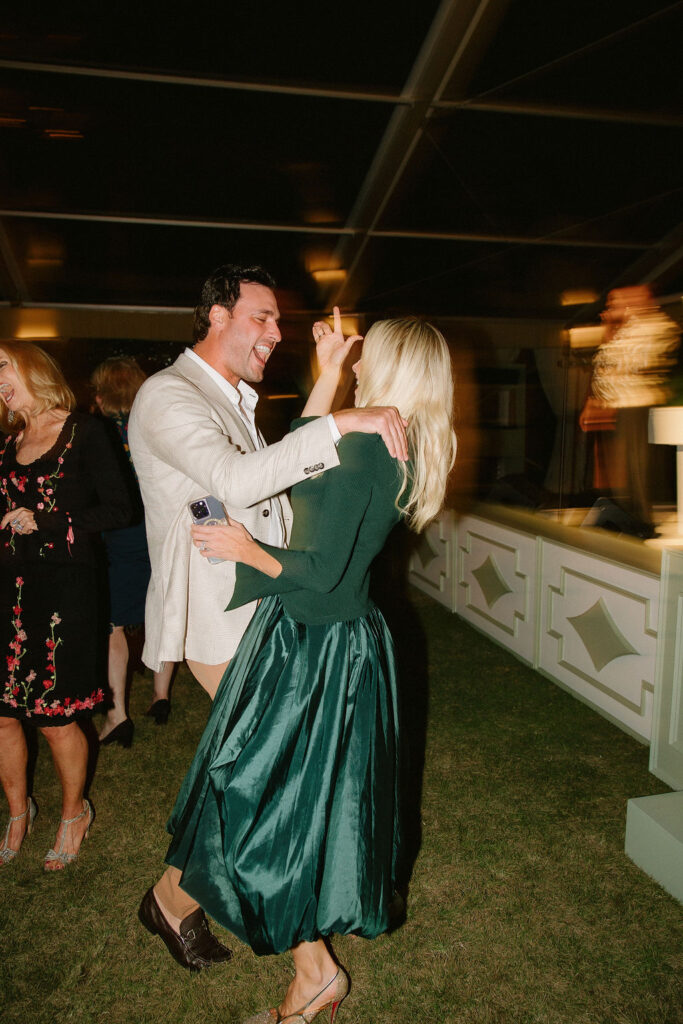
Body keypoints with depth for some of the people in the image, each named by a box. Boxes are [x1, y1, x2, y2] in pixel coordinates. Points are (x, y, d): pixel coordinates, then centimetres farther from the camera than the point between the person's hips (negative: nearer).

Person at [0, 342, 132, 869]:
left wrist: (45, 523, -12)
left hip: (66, 588, -5)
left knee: (55, 717, 2)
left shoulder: (84, 432, -4)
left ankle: (74, 811, 28)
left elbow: (119, 510, -9)